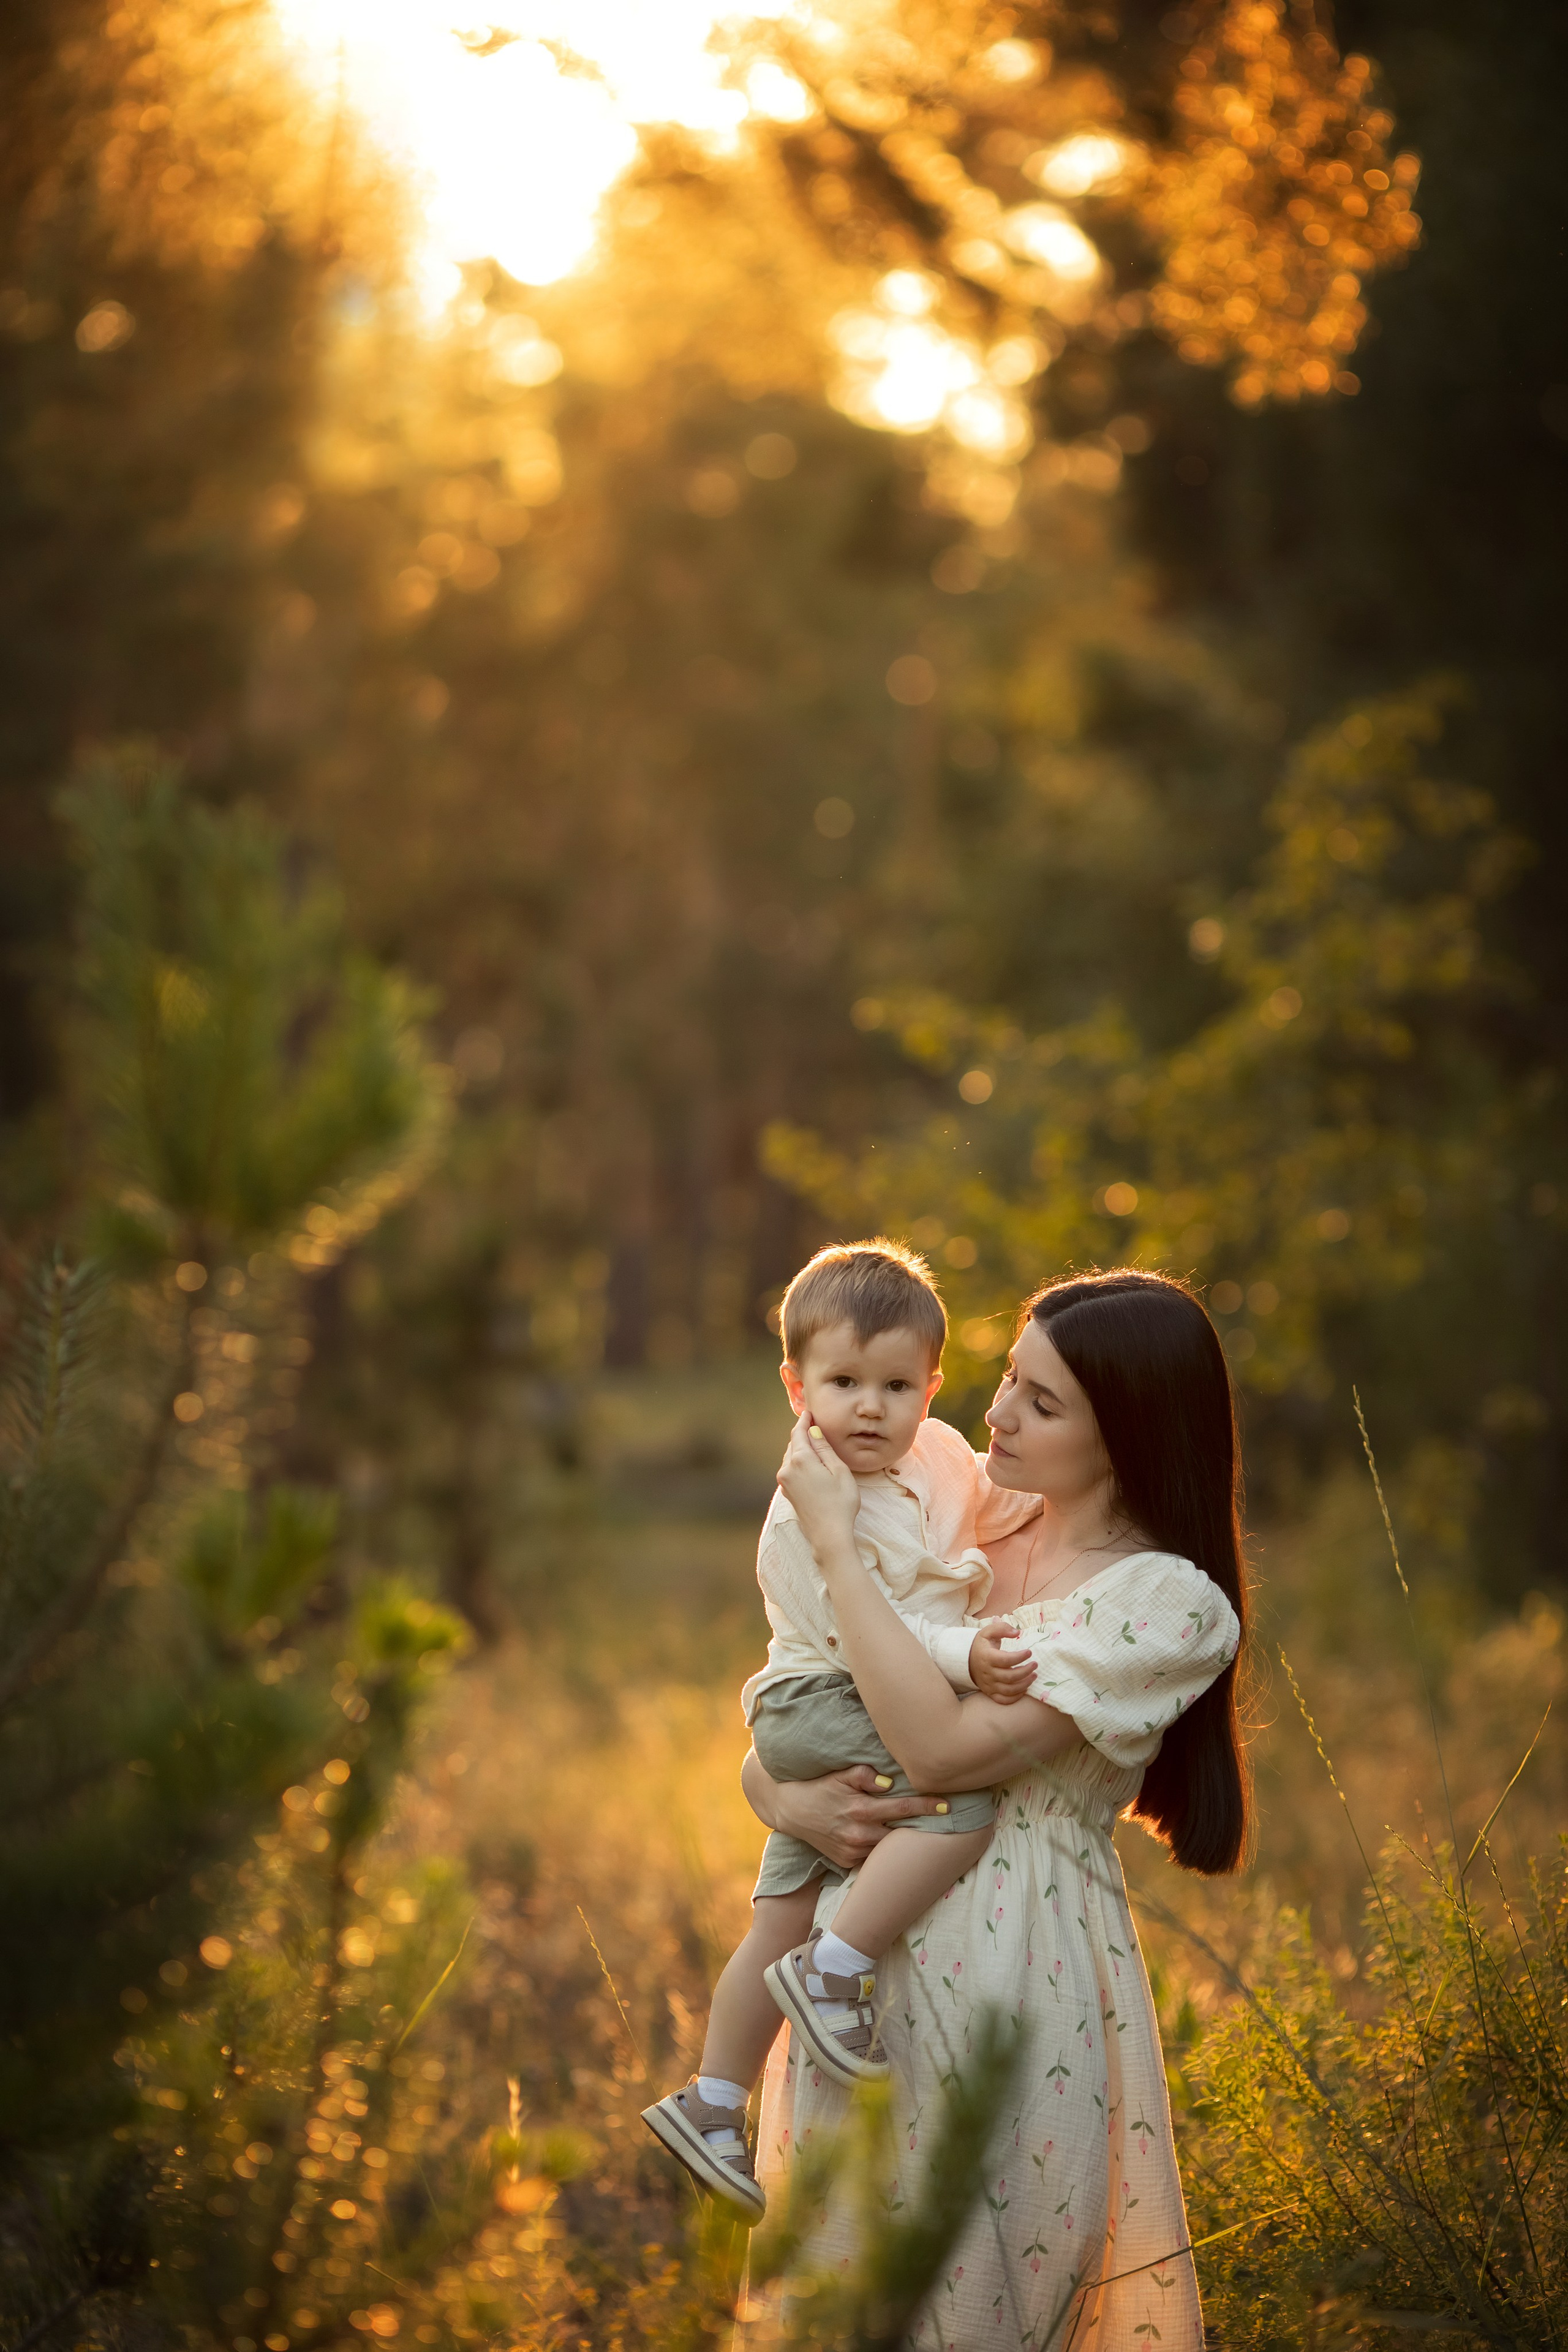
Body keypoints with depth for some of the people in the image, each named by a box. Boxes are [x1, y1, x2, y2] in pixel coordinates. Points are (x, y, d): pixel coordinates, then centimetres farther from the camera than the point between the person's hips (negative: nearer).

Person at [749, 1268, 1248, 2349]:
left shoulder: (1167, 1602, -12)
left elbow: (943, 1746, -21)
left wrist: (835, 1539, -15)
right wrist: (780, 1794, -11)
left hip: (1016, 1970, -6)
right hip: (867, 1964, 6)